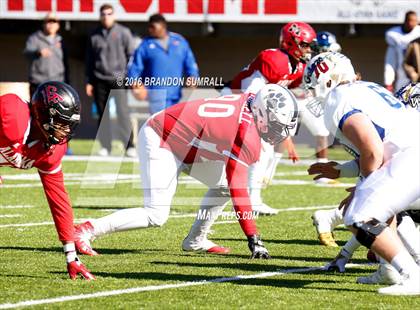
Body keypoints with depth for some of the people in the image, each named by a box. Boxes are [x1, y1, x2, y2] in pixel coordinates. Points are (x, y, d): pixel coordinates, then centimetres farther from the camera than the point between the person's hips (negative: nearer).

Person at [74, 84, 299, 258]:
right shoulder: (247, 136, -27)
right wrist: (255, 241, -24)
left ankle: (196, 239, 19)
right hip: (159, 143, -10)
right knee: (155, 216, -13)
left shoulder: (250, 101, -5)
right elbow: (238, 192, -27)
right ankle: (87, 231, -9)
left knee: (223, 185, 9)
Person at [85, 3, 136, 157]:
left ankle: (129, 146, -8)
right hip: (100, 80, 3)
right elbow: (89, 60, 16)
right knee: (103, 114, 4)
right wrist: (88, 81, 10)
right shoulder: (94, 35, 11)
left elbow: (131, 56, 3)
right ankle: (105, 146, 9)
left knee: (123, 111, -10)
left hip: (119, 79, -3)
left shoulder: (123, 33, 4)